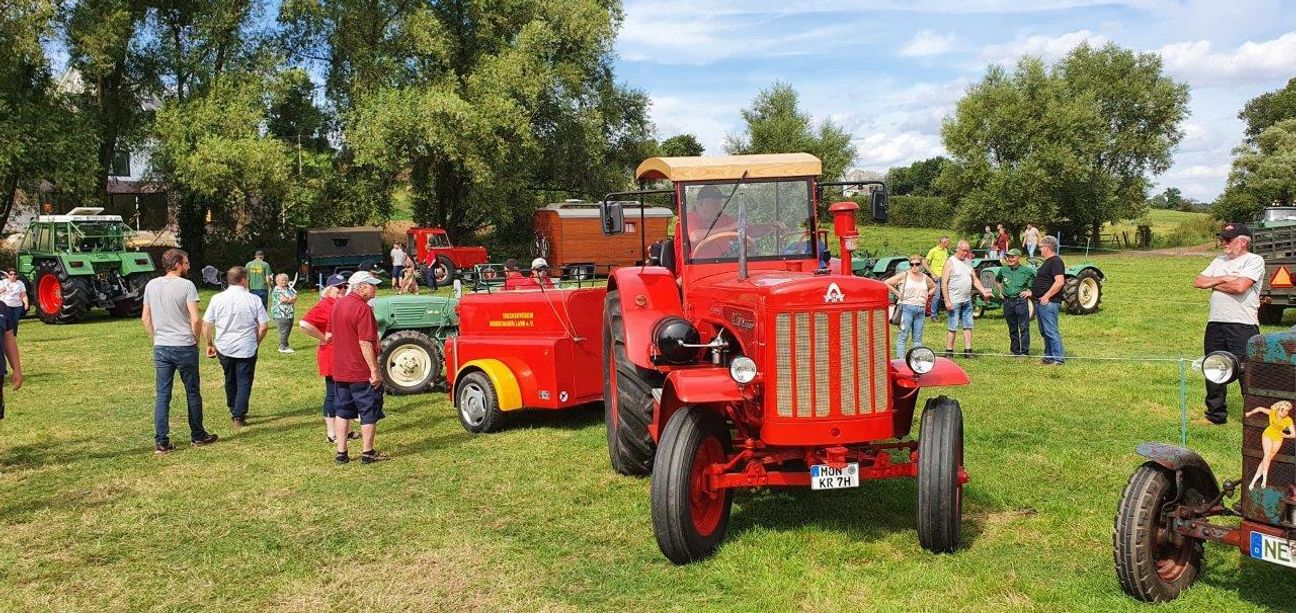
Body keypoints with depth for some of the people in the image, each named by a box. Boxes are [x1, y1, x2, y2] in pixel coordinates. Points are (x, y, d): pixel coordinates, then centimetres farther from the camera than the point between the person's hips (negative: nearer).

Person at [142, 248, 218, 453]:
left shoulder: (151, 285, 6)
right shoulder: (186, 285, -11)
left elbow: (145, 318, 10)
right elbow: (196, 319, -15)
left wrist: (156, 338, 16)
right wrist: (196, 340, 0)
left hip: (161, 348, 4)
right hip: (185, 347, -4)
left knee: (162, 395, 6)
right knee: (192, 392, 10)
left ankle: (161, 442, 4)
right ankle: (197, 435, 22)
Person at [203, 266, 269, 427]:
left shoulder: (217, 299, -4)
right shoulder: (253, 300, -9)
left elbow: (206, 324, -2)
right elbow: (264, 326, -8)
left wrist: (210, 344, 10)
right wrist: (256, 342, 8)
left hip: (224, 348, 3)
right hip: (247, 349, -3)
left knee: (230, 381, 21)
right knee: (244, 382, 7)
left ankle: (234, 411, 34)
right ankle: (239, 415, 0)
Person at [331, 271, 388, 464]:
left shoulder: (338, 304, 7)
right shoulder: (363, 308, -19)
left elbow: (330, 334, 16)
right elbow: (365, 343, -23)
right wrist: (374, 370, -19)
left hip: (340, 371, 8)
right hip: (362, 373, -8)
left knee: (342, 412, 14)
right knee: (369, 412, 5)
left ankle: (341, 453, 17)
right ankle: (367, 452, 12)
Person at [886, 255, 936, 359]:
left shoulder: (925, 278, 13)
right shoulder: (904, 276, -1)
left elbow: (934, 287, 32)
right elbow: (887, 283, -5)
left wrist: (928, 295, 14)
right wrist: (898, 294, -7)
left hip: (921, 310, 5)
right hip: (907, 308, -5)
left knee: (918, 338, 8)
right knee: (903, 335, -8)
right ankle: (900, 358, -8)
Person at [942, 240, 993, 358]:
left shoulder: (968, 262, 14)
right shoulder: (950, 262, -6)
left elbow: (975, 280, 20)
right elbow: (944, 282, -11)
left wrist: (984, 292, 6)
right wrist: (947, 301, -16)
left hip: (967, 300, 7)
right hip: (954, 301, -7)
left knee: (968, 326, 6)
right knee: (952, 327, -5)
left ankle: (968, 350, 10)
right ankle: (949, 351, 1)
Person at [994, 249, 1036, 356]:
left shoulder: (1027, 271, -1)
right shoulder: (1003, 270, 8)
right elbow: (996, 281, 27)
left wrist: (1031, 291, -2)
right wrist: (1001, 291, 15)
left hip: (1021, 301, -4)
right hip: (1007, 302, 4)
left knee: (1024, 327, -7)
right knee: (1012, 329, 10)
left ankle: (1025, 351, -3)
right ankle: (1015, 351, 18)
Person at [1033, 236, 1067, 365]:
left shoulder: (1055, 261, -15)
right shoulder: (1048, 262, 18)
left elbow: (1060, 281, -25)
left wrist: (1046, 296, -24)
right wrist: (1033, 293, 22)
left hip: (1048, 303, -11)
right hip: (1040, 302, 11)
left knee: (1051, 332, -9)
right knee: (1045, 332, 15)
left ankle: (1058, 358, -6)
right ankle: (1049, 357, 22)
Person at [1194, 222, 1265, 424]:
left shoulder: (1254, 260, -3)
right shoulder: (1219, 261, 19)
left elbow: (1240, 286, -17)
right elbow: (1198, 282, 10)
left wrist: (1215, 284, -1)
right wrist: (1224, 279, -4)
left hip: (1243, 325, -7)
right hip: (1215, 324, 7)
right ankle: (1216, 414, 22)